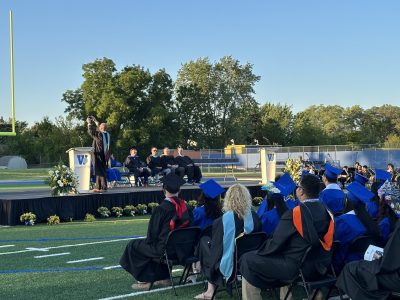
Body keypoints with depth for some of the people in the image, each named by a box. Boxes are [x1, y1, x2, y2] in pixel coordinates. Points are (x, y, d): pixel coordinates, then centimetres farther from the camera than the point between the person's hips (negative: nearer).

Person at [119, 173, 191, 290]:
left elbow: (152, 233, -12)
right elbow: (187, 226, 6)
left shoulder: (160, 209, -20)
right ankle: (163, 277, 32)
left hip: (165, 249, -7)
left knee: (133, 246, 14)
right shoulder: (184, 206, -4)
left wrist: (149, 241, 9)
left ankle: (144, 280, 14)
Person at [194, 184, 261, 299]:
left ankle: (211, 290, 16)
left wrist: (212, 267, 5)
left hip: (229, 264, -5)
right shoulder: (254, 217, -10)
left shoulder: (222, 220, -22)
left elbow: (216, 246, -12)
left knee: (204, 241, 18)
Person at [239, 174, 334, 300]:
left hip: (297, 267, -7)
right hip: (320, 266, 7)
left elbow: (276, 243, -14)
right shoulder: (327, 212, -1)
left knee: (247, 260, 3)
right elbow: (326, 242, 12)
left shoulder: (294, 214, -19)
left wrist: (259, 252, 7)